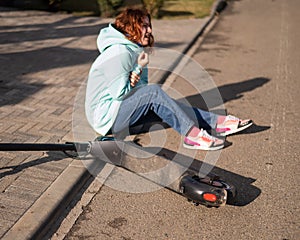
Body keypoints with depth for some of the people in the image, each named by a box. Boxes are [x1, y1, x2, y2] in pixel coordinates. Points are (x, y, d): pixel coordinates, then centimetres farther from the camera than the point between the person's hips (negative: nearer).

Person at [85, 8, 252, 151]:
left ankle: (219, 122, -8)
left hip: (120, 111, 9)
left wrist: (136, 79, -14)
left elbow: (142, 86, 10)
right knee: (154, 92, -26)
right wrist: (139, 68, -13)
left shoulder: (136, 50, 12)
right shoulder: (120, 52, -19)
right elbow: (119, 93, -23)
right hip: (104, 117, -9)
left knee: (160, 105, -4)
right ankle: (192, 135, -26)